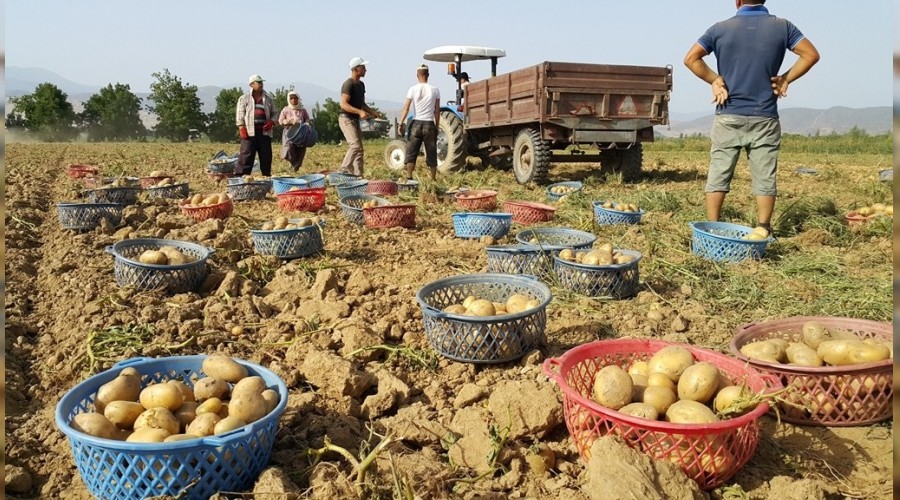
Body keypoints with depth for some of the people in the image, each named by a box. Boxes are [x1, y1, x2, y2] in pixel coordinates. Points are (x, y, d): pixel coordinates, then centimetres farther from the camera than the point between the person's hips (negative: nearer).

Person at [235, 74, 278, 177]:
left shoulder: (268, 99, 14)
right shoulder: (244, 98, 5)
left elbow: (274, 113, 19)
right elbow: (240, 114, 2)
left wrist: (271, 122, -2)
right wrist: (242, 128, -9)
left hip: (264, 131, 3)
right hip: (250, 132, -3)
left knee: (266, 156, 6)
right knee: (246, 155, -7)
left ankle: (267, 176, 16)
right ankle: (239, 175, -4)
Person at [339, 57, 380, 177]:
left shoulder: (361, 85, 14)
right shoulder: (348, 84, -14)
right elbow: (343, 104, -23)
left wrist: (372, 111, 8)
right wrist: (360, 112, -32)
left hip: (355, 120, 9)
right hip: (346, 119, -9)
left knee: (359, 148, 7)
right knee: (355, 145, -20)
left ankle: (358, 175, 10)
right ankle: (344, 170, -11)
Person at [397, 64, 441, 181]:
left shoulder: (413, 89, -3)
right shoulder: (435, 90, 2)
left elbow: (406, 109, -8)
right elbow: (437, 111, 3)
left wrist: (401, 123, -3)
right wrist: (437, 127, 10)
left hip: (416, 123, -1)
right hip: (429, 124, 1)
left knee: (411, 152, 3)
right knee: (431, 153, 9)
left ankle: (409, 177, -6)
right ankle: (433, 179, 12)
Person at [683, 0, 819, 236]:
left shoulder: (720, 28, 0)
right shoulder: (782, 26, 3)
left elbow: (691, 59, -4)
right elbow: (811, 55, 2)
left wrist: (714, 80, 2)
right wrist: (786, 79, 6)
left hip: (728, 117, 0)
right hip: (764, 118, 1)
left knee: (718, 175, 4)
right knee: (765, 178, 6)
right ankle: (763, 231, 9)